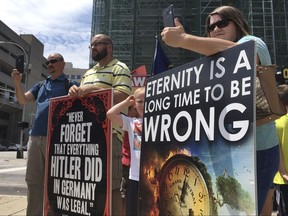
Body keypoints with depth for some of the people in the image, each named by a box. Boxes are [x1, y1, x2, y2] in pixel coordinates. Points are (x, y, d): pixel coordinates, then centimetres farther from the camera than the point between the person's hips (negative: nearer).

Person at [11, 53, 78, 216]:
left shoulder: (70, 85, 5)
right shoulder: (40, 85, 21)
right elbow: (23, 100, 11)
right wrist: (17, 83, -5)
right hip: (35, 137, 6)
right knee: (33, 180, 10)